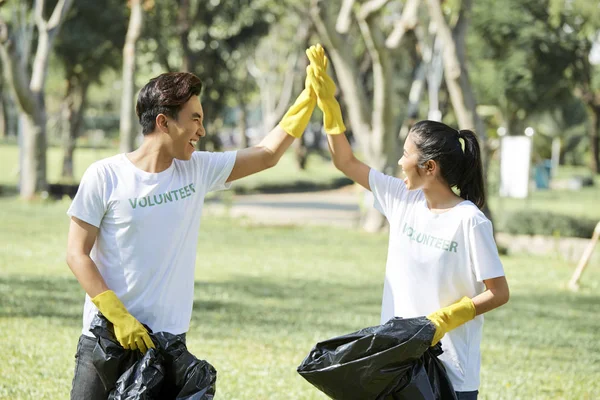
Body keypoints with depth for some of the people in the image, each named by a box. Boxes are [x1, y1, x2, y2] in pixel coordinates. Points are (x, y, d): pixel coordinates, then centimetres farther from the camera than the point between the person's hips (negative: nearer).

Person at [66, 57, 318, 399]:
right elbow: (77, 254, -8)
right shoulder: (105, 177, -8)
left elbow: (268, 154, 9)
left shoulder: (198, 170, 4)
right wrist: (117, 316, -17)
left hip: (170, 340, 4)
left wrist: (310, 95, 3)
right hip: (106, 336, -4)